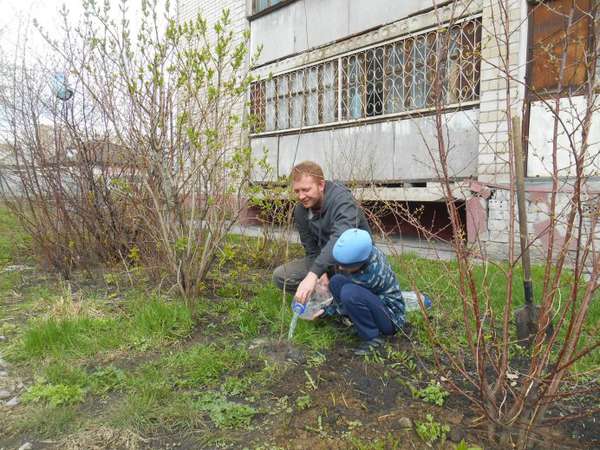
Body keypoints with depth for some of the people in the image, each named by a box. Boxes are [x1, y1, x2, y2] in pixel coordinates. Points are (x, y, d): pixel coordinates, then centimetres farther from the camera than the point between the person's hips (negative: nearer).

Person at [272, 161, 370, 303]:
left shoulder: (342, 199, -28)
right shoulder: (300, 210, -7)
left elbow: (340, 239, -46)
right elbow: (311, 249, -3)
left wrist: (313, 274, -54)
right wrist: (321, 273, -24)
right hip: (325, 262, 6)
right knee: (280, 276, -8)